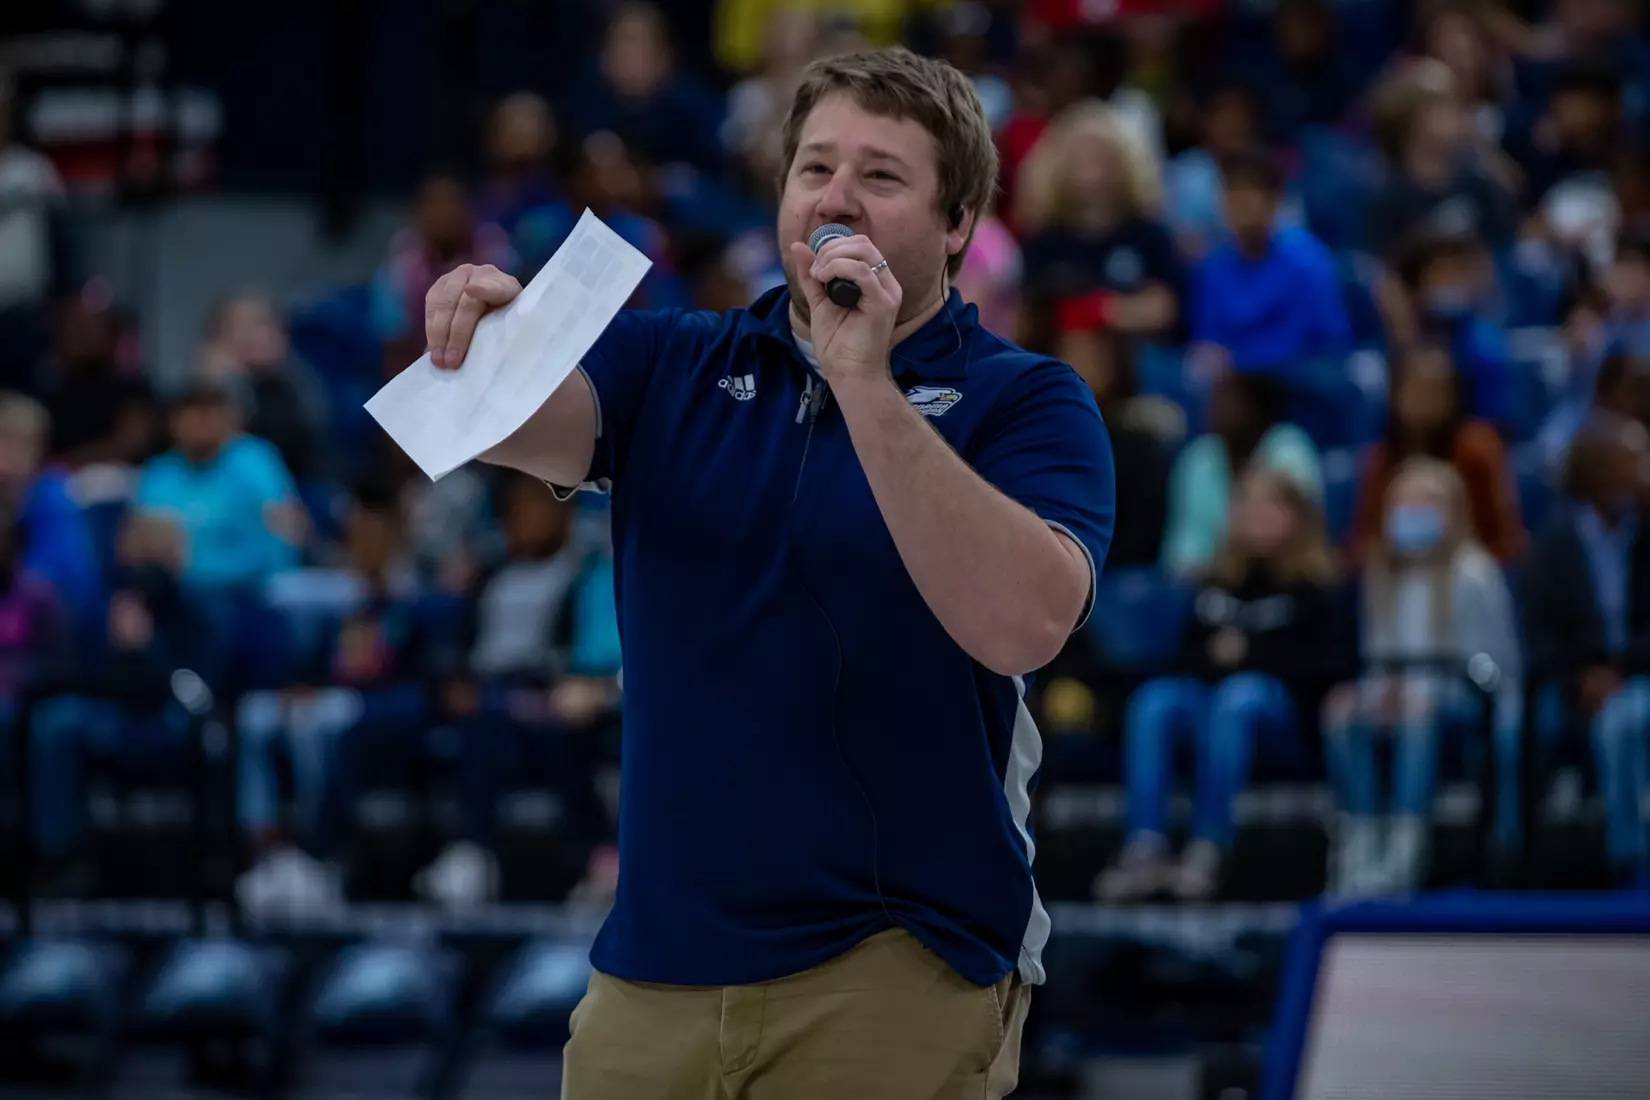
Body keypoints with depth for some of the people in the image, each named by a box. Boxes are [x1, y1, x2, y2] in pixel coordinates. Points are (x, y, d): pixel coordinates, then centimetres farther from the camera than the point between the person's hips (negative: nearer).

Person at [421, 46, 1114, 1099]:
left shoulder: (1026, 404, -5)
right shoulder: (675, 365, 9)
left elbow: (1024, 623, -22)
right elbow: (534, 421, -11)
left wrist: (865, 383, -27)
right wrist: (479, 338, -35)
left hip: (896, 973, -4)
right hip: (654, 964, 4)